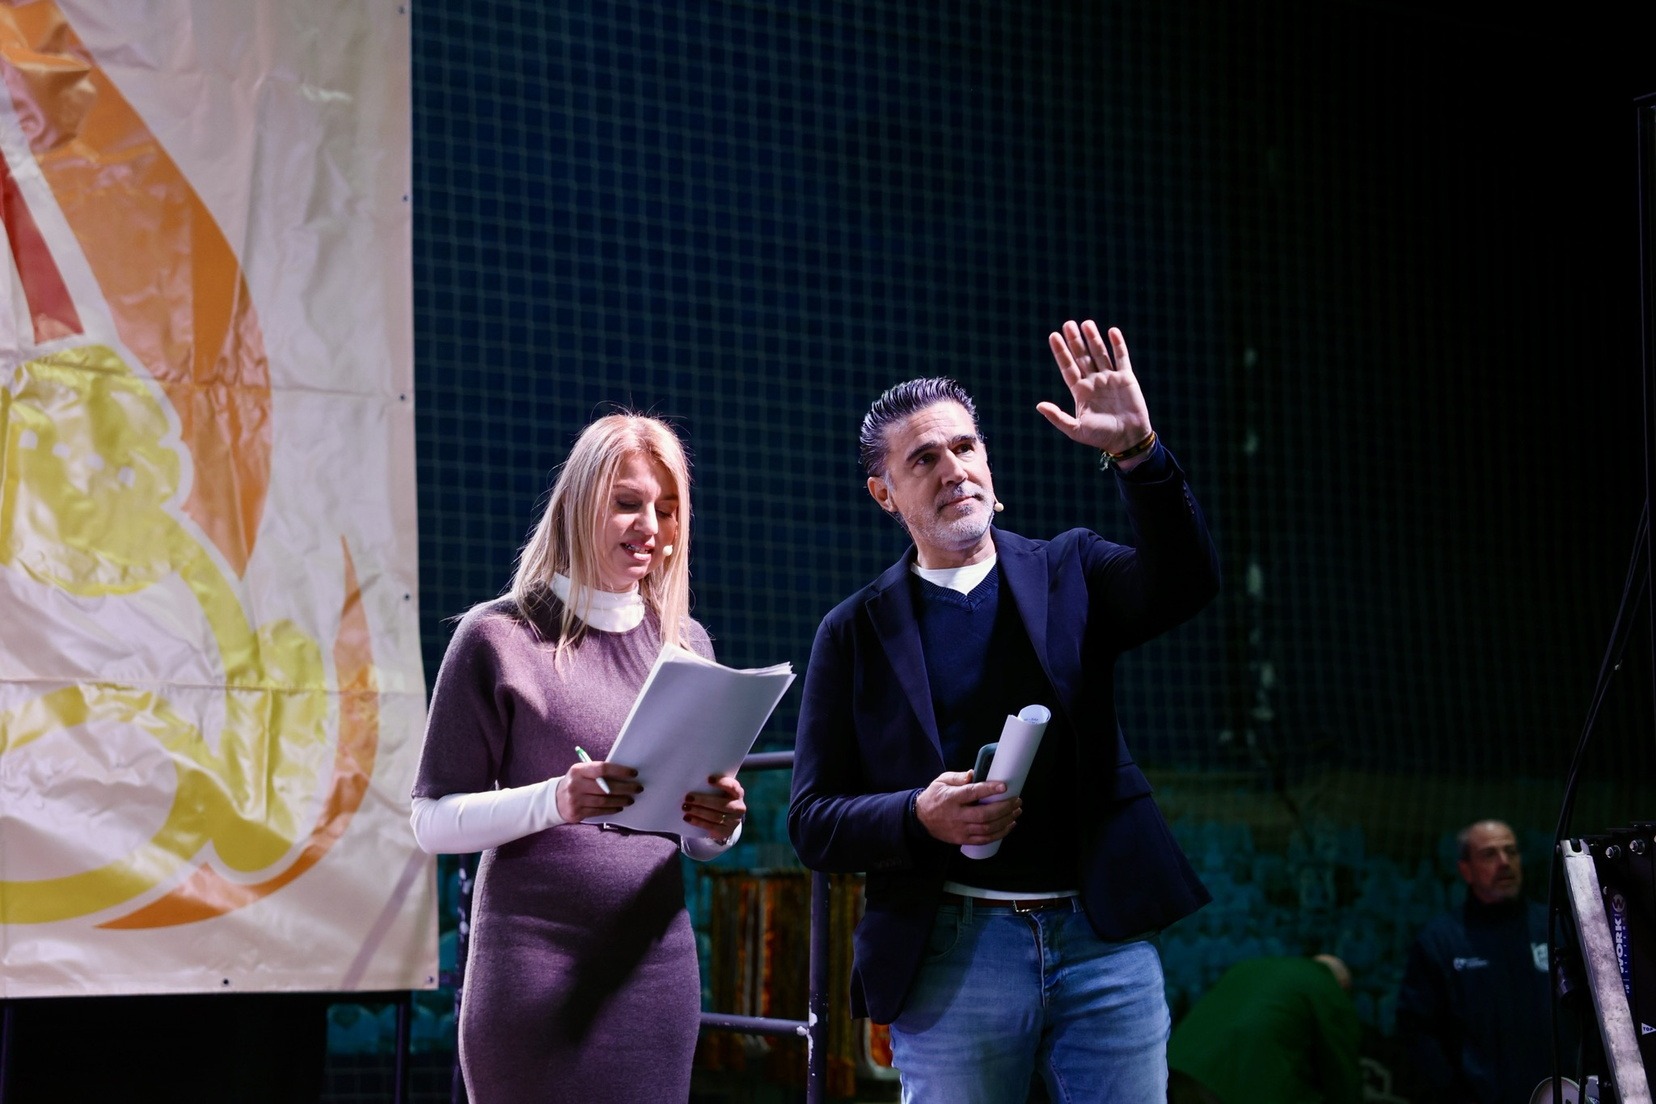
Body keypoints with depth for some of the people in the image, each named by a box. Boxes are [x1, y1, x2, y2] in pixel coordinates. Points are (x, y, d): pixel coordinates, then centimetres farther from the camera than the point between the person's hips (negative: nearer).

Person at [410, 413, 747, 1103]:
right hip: (535, 974, -4)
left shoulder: (685, 644, 11)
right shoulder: (500, 638, -3)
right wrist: (554, 801, -22)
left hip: (658, 967, 4)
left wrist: (717, 826, -6)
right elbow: (434, 822, -5)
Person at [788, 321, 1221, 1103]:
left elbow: (1185, 584, -9)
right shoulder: (855, 631, 6)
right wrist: (919, 817, -15)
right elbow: (812, 823, 4)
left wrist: (1137, 452, -22)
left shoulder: (1068, 572, 10)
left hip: (1103, 939, 1)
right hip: (953, 952, -1)